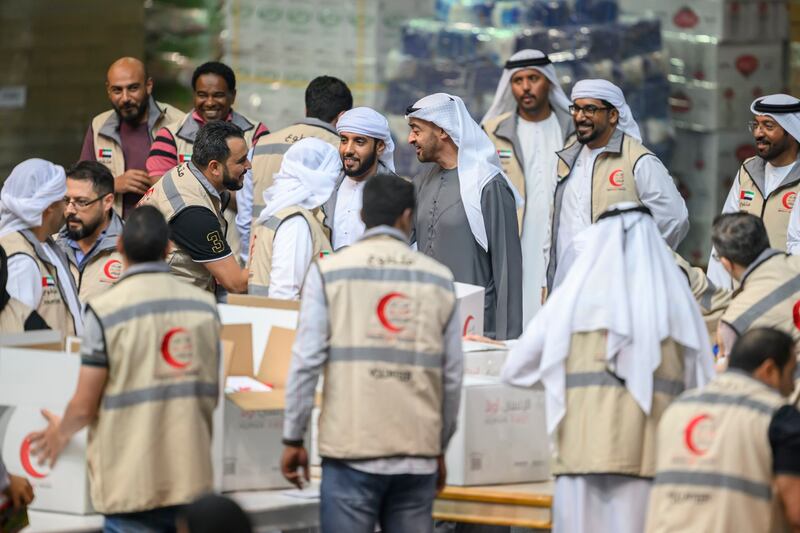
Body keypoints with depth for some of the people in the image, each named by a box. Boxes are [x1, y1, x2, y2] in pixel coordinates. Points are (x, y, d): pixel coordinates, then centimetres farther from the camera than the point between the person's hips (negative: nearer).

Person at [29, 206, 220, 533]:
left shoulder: (106, 310, -10)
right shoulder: (204, 306, 4)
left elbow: (84, 406, -7)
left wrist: (61, 433, 14)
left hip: (131, 483, -4)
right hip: (191, 478, 4)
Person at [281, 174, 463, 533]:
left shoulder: (329, 272, 1)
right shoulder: (438, 278, 8)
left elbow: (307, 362, -5)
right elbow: (452, 375, 8)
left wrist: (293, 439, 2)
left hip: (352, 452, -2)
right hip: (418, 455, 2)